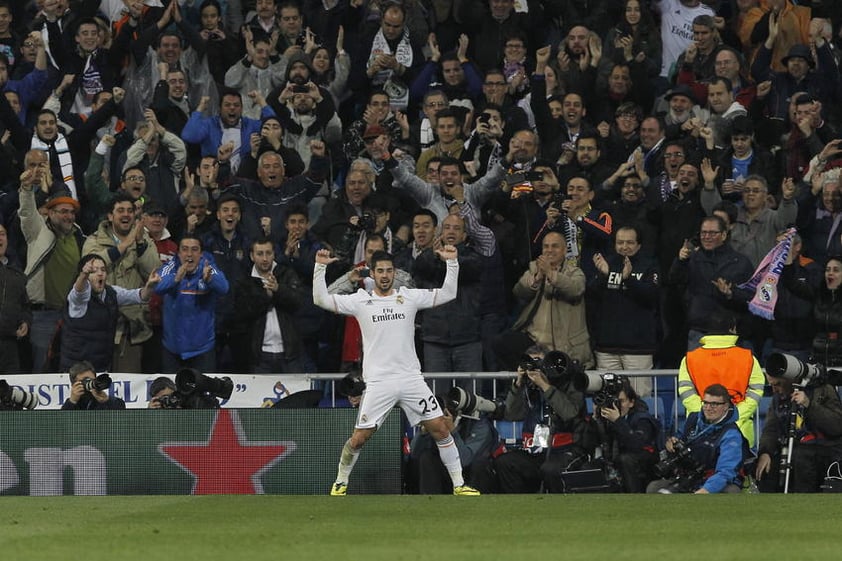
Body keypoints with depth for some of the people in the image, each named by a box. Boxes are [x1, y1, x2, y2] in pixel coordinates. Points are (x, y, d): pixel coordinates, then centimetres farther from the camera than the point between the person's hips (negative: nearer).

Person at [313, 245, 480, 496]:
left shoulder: (409, 297, 7)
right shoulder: (361, 301, 2)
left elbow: (447, 294, 9)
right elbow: (322, 299, -4)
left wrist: (452, 263, -3)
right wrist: (320, 267, -15)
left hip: (411, 379, 2)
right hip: (378, 382, -2)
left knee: (440, 429, -2)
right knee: (359, 438, -3)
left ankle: (459, 484, 7)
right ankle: (341, 483, 20)